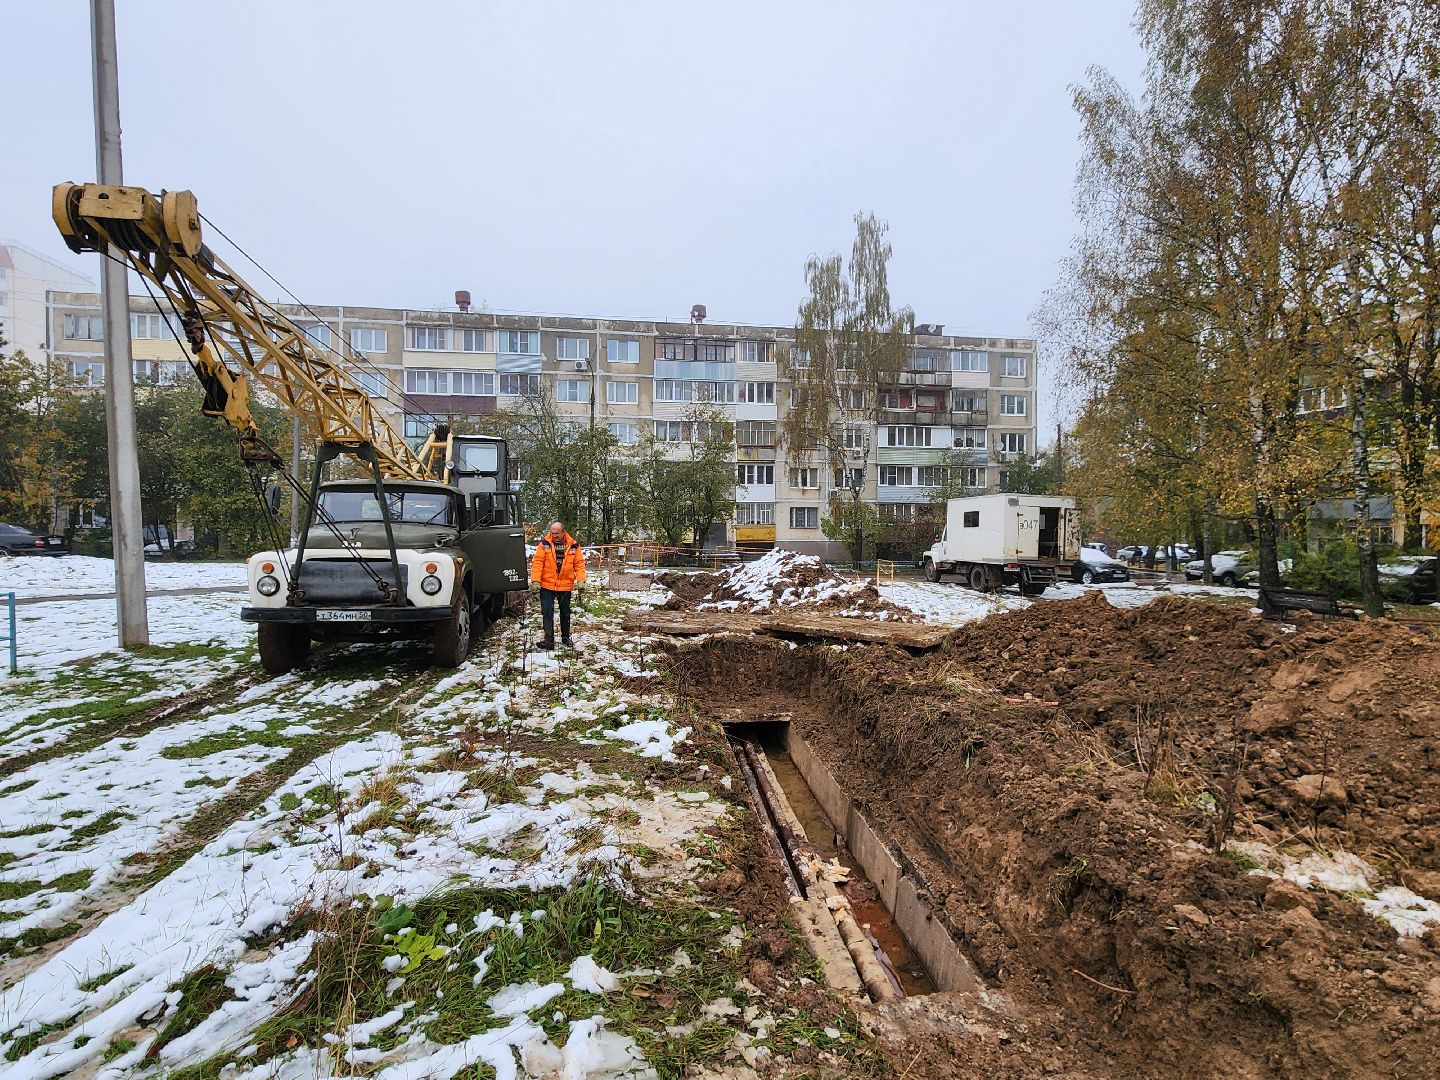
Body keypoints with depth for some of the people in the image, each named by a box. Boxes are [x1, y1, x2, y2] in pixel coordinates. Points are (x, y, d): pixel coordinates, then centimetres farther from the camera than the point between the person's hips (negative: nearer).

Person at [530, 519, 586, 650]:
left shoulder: (573, 545, -1)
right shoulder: (544, 544, -5)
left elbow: (579, 563, 1)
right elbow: (537, 562, -8)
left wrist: (580, 579, -10)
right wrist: (535, 579, -16)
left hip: (565, 585, 2)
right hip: (547, 585, -2)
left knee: (565, 612, 14)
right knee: (547, 612, -4)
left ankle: (565, 637, 29)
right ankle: (549, 639, 2)